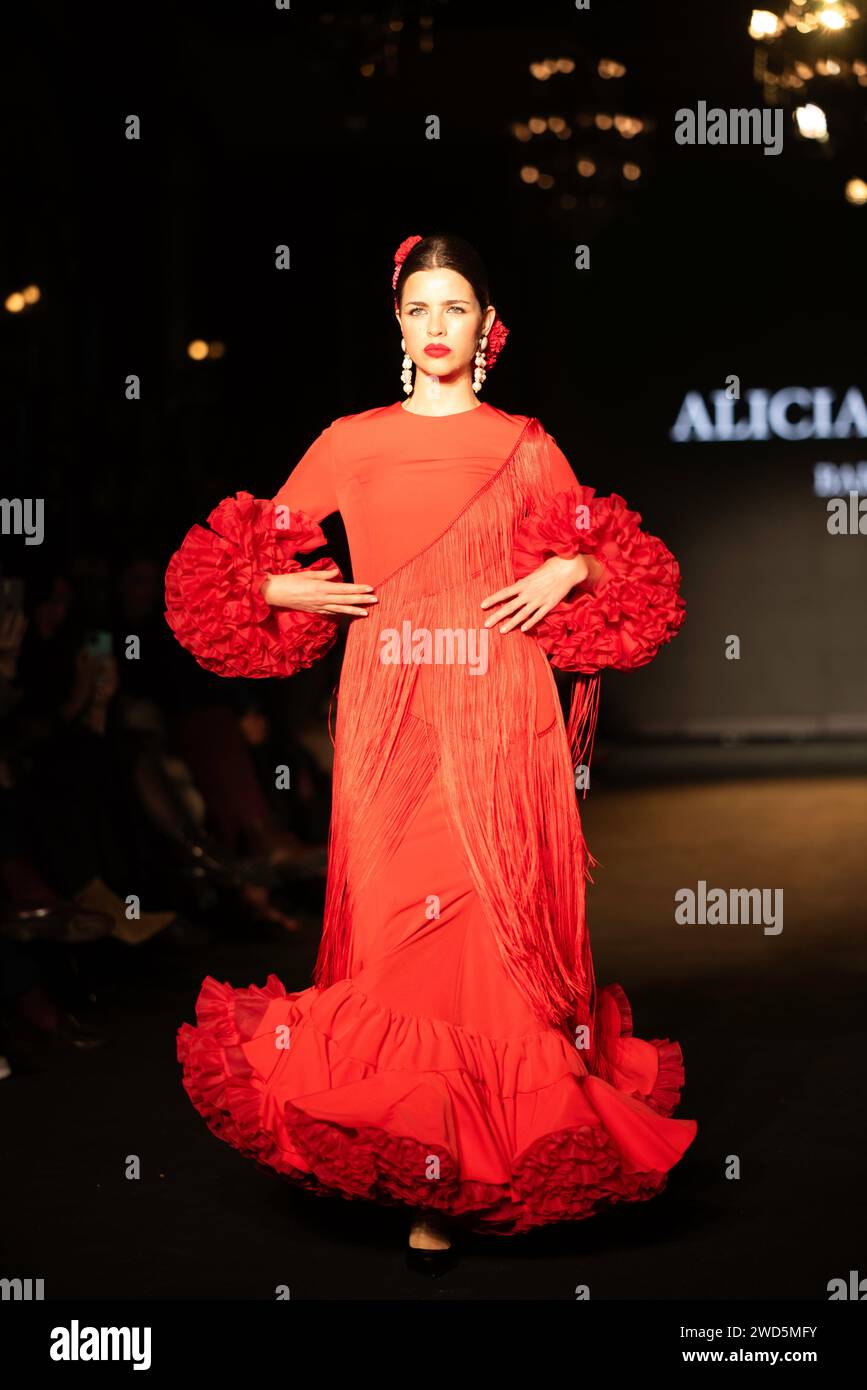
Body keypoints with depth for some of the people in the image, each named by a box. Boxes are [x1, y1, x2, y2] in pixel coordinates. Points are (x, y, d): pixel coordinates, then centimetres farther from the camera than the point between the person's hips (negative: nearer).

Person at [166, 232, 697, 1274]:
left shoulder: (526, 447, 10)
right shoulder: (351, 442, 11)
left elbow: (611, 561, 18)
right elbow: (247, 555, 18)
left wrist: (567, 572, -1)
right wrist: (284, 591, -1)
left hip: (498, 718, 0)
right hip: (388, 715, 0)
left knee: (494, 925, -3)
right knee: (397, 926, -4)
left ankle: (491, 1164, 8)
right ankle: (423, 1178, 4)